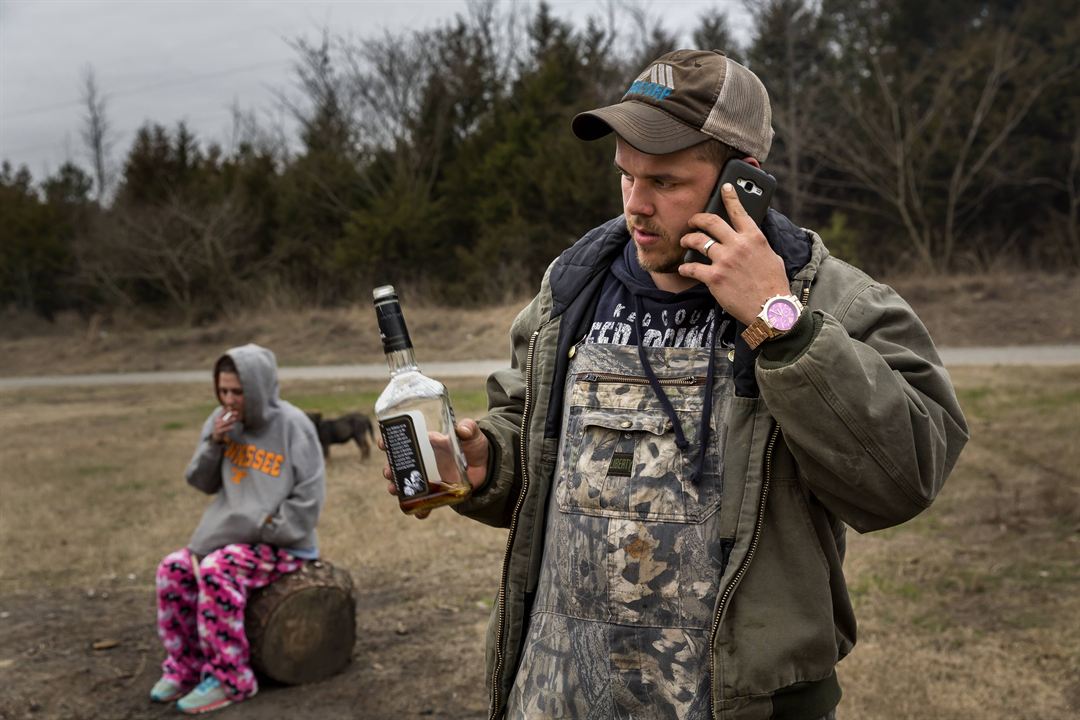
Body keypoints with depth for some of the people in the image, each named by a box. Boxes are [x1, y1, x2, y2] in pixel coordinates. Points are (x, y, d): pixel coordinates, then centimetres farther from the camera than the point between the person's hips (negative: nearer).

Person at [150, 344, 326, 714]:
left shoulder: (292, 425, -14)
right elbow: (202, 482, 8)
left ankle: (228, 677, -18)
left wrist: (261, 530, -17)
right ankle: (185, 667, -1)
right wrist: (214, 442, -10)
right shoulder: (222, 420, 3)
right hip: (232, 535, 6)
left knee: (216, 572, -29)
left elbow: (308, 499, -14)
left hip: (281, 542, -6)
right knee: (173, 569, -14)